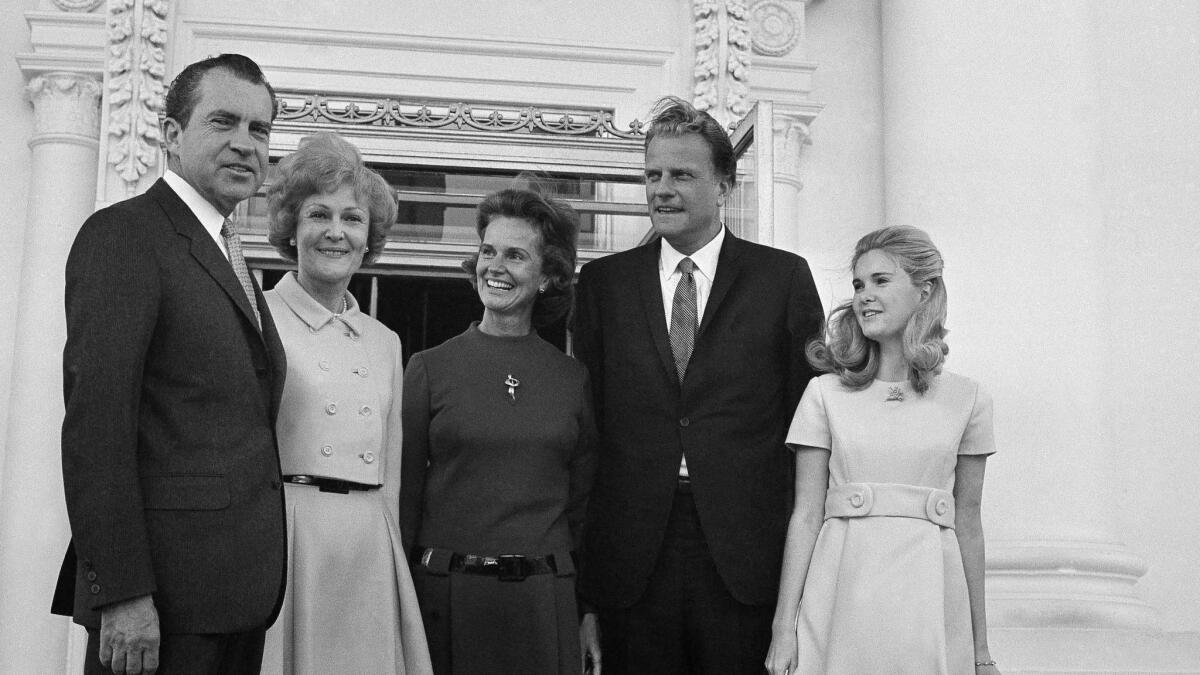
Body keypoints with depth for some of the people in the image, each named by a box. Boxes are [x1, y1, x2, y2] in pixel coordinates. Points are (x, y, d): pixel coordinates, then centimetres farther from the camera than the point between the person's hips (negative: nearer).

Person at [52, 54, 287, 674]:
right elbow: (95, 421, -16)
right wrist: (120, 593, -21)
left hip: (241, 591, 8)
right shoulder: (122, 234, -8)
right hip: (163, 597, -8)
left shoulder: (230, 258, 18)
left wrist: (260, 574, 10)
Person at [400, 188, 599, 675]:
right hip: (446, 595, -1)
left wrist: (591, 611, 4)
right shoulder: (429, 368, 0)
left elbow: (584, 502, 8)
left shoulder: (574, 378, 4)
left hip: (545, 599, 1)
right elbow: (404, 493, 2)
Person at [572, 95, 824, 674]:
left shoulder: (784, 277, 3)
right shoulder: (603, 281, 8)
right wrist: (582, 554, 1)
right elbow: (587, 417, 7)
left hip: (747, 554, -1)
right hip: (631, 557, 2)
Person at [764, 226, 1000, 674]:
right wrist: (784, 627, -3)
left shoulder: (967, 401, 4)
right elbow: (806, 515, 1)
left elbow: (968, 525, 8)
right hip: (841, 598, 0)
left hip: (930, 599, 1)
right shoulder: (826, 394, 2)